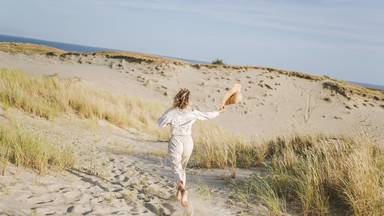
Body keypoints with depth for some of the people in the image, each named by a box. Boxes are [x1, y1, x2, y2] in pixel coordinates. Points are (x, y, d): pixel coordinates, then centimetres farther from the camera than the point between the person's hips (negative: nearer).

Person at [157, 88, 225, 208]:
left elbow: (161, 123, -5)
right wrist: (219, 112, 27)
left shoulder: (171, 112, -9)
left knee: (176, 169, -2)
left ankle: (183, 189, -31)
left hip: (175, 141, -3)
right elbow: (207, 115, 10)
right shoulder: (192, 112, -2)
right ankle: (179, 193, 25)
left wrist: (162, 117, 16)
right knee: (182, 168, 21)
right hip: (188, 141, 3)